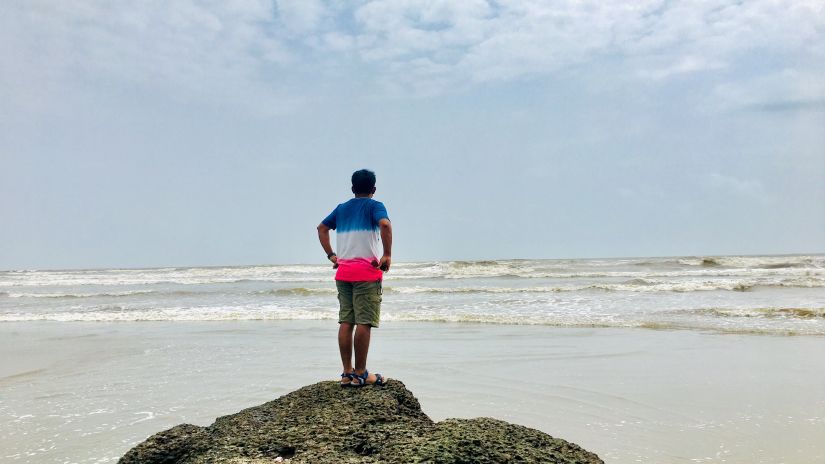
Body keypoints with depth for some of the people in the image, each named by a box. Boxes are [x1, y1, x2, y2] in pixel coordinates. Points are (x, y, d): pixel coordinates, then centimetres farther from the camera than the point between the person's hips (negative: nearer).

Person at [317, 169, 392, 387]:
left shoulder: (341, 208, 17)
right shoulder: (374, 206, 0)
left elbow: (321, 228, 22)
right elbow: (385, 224, -19)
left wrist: (330, 255, 18)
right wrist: (387, 255, -15)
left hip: (343, 271, 6)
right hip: (367, 271, -6)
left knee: (346, 322, 6)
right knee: (364, 323, -4)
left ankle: (347, 374, 9)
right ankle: (360, 374, -2)